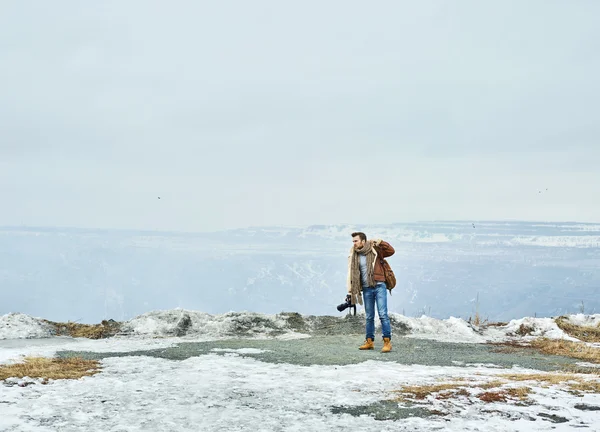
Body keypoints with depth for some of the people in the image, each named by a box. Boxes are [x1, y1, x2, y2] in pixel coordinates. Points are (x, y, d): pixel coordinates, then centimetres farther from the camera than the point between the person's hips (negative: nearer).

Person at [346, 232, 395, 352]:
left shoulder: (374, 250, 0)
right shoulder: (354, 256, 10)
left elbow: (391, 251, -6)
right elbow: (352, 274, 14)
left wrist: (380, 242, -18)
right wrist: (350, 292, 12)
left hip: (379, 286, -4)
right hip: (366, 289, 4)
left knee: (383, 314, -10)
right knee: (369, 316, 8)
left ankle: (387, 341, -7)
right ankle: (369, 341, 16)